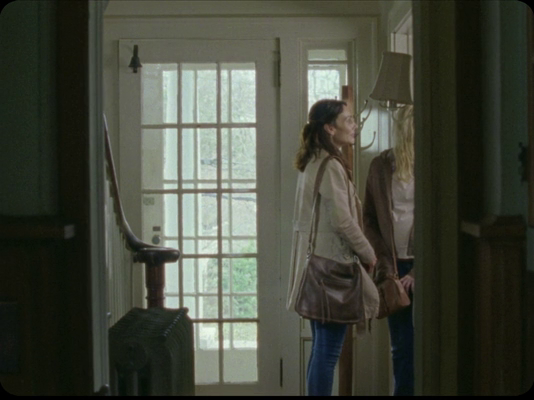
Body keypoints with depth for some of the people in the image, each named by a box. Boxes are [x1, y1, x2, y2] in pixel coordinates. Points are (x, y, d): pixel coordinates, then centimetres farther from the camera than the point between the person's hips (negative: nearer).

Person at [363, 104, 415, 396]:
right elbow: (369, 218, 9)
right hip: (394, 264, 3)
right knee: (401, 344, 8)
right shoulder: (380, 165, 4)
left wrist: (417, 272, -11)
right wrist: (384, 262, 0)